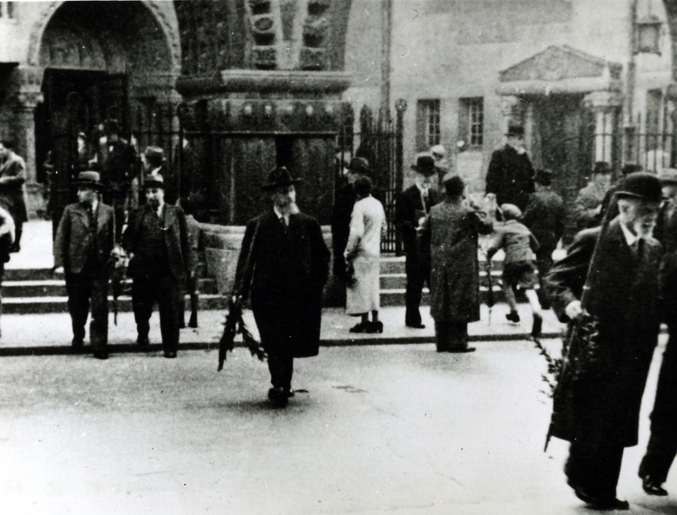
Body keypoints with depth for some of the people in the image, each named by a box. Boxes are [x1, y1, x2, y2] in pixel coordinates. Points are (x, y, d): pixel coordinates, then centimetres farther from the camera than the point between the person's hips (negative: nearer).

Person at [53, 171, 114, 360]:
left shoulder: (108, 212, 4)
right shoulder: (71, 210, 3)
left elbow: (112, 239, 8)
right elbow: (61, 238, 0)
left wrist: (114, 260, 2)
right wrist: (59, 263, -8)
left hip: (100, 268, -1)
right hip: (75, 267, 1)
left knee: (100, 309, -5)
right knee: (77, 308, 12)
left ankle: (99, 347, 1)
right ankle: (78, 339, 33)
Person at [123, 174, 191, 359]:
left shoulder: (176, 213, 7)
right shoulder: (138, 215, 9)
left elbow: (184, 241, 6)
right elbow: (127, 238, 17)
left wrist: (187, 267, 1)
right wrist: (131, 252, -3)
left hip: (169, 269, -1)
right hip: (143, 269, 2)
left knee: (170, 309, -2)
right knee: (141, 307, 9)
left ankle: (170, 347, 6)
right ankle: (142, 333, 37)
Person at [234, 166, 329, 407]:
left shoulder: (308, 224, 8)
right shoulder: (258, 225, 2)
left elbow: (322, 256, 16)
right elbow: (246, 260, 1)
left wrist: (317, 283, 6)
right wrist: (241, 291, -7)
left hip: (300, 295, 2)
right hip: (268, 295, -2)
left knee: (290, 344, 7)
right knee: (276, 344, -9)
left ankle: (282, 387, 19)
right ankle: (280, 386, -9)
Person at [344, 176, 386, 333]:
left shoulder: (360, 206, -16)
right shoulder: (378, 204, 8)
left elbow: (356, 233, -20)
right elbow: (383, 228, 16)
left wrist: (348, 253, -14)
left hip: (362, 251, -7)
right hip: (375, 251, 7)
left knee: (361, 285, -1)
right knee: (373, 284, 12)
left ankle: (365, 321, 0)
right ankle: (375, 320, 12)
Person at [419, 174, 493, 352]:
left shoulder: (435, 211, 3)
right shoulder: (468, 212, -11)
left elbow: (424, 236, 8)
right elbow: (486, 227, -6)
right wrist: (479, 212, 8)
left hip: (439, 266, 4)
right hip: (462, 266, -4)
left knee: (440, 303, 10)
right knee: (460, 304, 2)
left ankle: (442, 342, 14)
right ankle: (457, 342, 2)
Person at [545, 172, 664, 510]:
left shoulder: (654, 250, 8)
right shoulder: (592, 241, -7)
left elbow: (655, 299, 11)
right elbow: (556, 279, -5)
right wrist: (568, 303, -23)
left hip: (631, 356, 5)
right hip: (594, 349, -5)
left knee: (618, 428, 10)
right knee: (589, 422, 5)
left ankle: (605, 491, 22)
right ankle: (583, 477, 27)